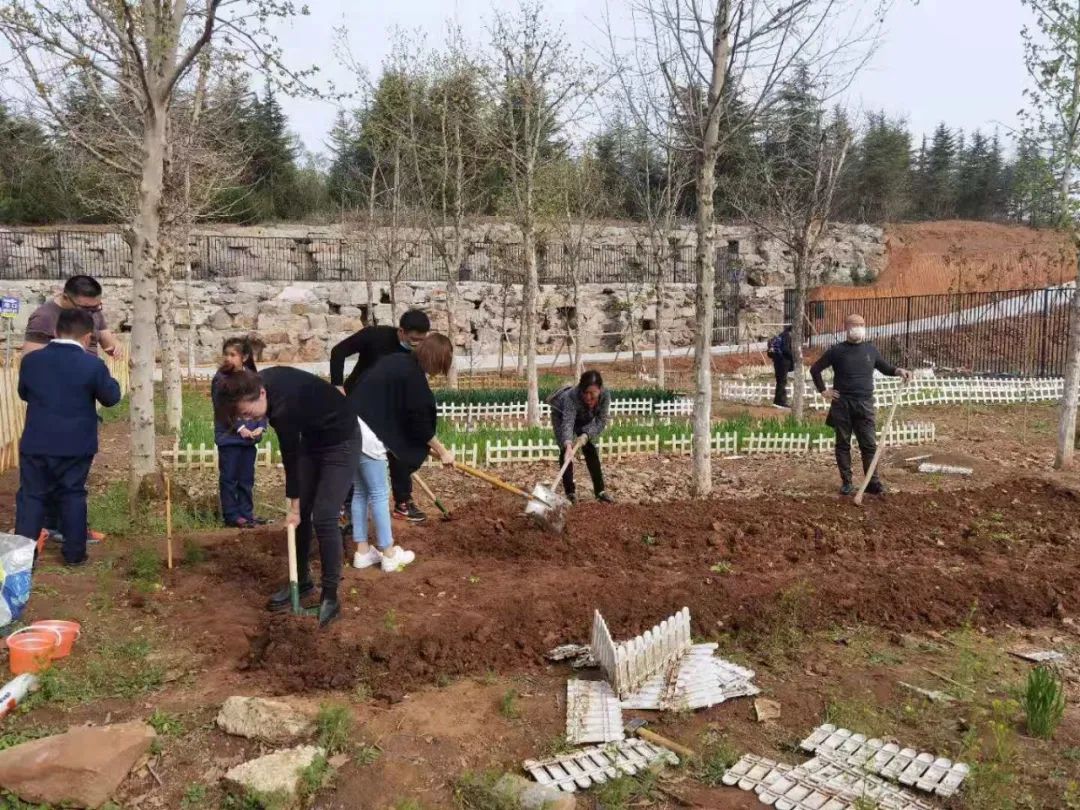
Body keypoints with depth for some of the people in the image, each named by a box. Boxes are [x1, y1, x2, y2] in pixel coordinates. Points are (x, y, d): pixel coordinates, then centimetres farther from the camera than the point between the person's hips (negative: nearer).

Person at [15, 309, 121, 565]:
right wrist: (111, 381, 18)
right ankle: (74, 553, 16)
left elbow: (24, 394, 15)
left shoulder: (30, 360, -1)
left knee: (31, 497, 10)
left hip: (36, 443, 2)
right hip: (76, 446, -2)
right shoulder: (93, 365, -12)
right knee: (73, 496, 10)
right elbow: (111, 398, -1)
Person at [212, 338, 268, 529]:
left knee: (247, 478, 12)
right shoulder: (220, 379, -5)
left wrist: (260, 427, -9)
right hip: (229, 436, -4)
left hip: (250, 437, 4)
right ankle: (231, 515, 9)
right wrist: (240, 428, -19)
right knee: (229, 478, 3)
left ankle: (246, 512, 21)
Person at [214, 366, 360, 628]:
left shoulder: (285, 406, -34)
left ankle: (330, 596, -3)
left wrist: (294, 506, -8)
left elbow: (291, 459, -21)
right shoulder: (260, 381, -12)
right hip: (312, 436, 8)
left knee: (323, 518, -12)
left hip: (341, 441, -8)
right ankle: (301, 580, 21)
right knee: (301, 515, 7)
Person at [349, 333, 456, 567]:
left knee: (361, 491, 16)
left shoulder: (399, 362, 16)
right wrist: (442, 451, 3)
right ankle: (389, 554, 13)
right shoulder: (412, 374, -12)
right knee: (378, 493, 2)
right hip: (363, 432, -9)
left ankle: (362, 552, 24)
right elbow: (419, 421, -10)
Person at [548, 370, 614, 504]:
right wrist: (568, 444, -68)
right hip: (561, 414, -3)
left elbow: (601, 421, -27)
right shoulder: (571, 396, -44)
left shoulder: (605, 396, -33)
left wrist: (587, 434, -42)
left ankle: (600, 491, 5)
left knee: (590, 450, -1)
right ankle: (570, 492, -8)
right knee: (566, 450, -14)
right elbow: (568, 422, -53)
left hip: (584, 419, 3)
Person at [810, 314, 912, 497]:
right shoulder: (837, 350, -2)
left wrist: (898, 370, -1)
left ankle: (873, 482, 7)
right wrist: (823, 391, 1)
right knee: (843, 444, 5)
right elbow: (815, 369, 6)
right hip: (842, 404, -2)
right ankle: (846, 482, 13)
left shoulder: (870, 349, 7)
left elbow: (884, 367, 20)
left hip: (865, 404, 2)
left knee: (869, 444, 1)